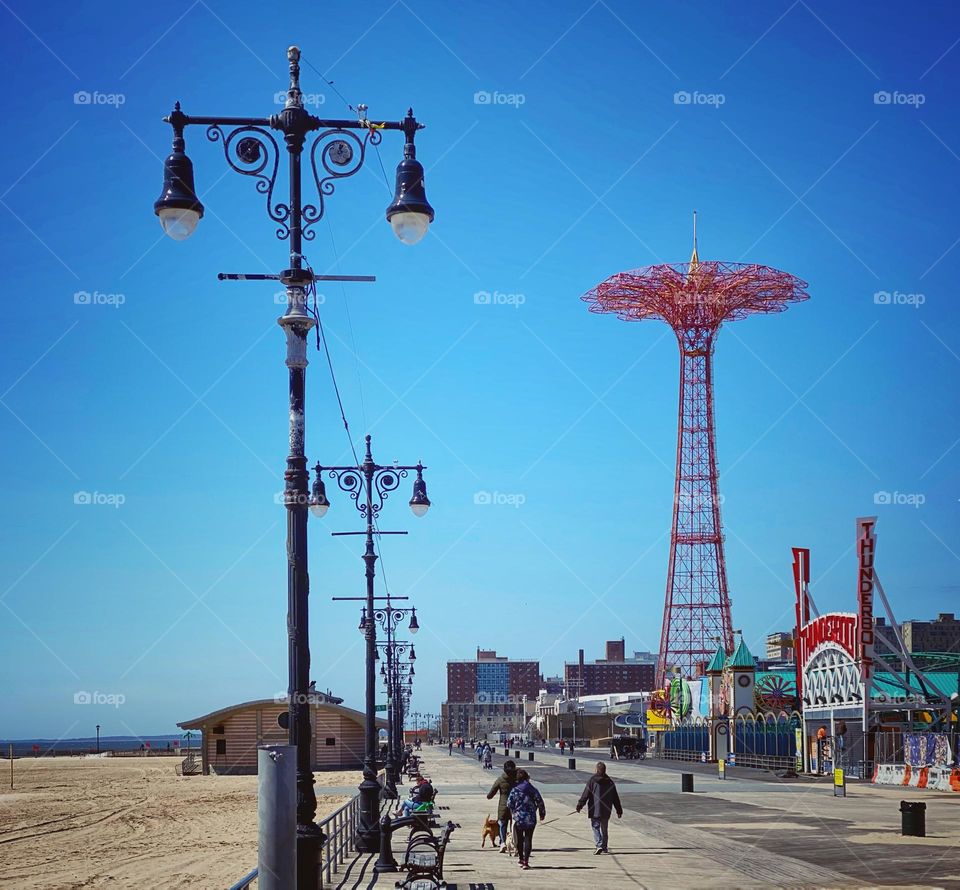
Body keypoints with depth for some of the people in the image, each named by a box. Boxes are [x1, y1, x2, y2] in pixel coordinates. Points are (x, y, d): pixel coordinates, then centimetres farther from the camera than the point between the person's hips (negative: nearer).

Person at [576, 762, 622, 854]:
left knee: (595, 827, -2)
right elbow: (615, 798, 11)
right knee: (604, 828, 16)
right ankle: (604, 847, 24)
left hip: (595, 810, -4)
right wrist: (619, 810, 16)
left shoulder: (592, 780, -7)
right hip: (606, 811, 4)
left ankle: (599, 845, -20)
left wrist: (580, 805, -6)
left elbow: (585, 794, -11)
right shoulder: (610, 782, 6)